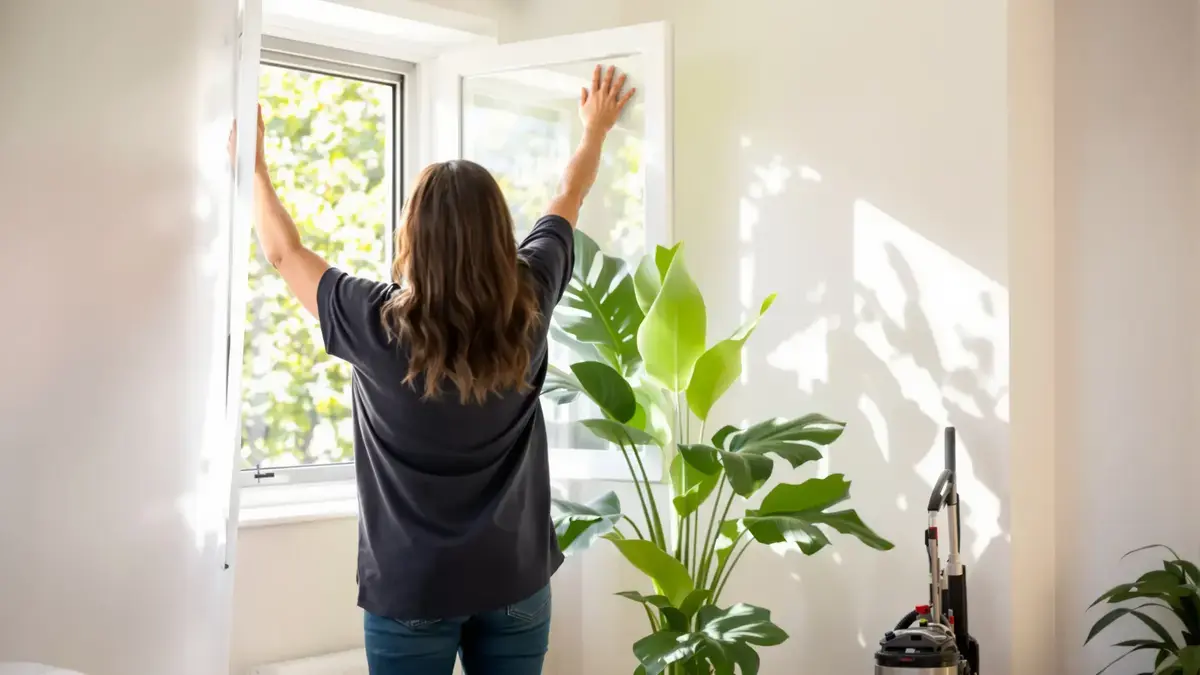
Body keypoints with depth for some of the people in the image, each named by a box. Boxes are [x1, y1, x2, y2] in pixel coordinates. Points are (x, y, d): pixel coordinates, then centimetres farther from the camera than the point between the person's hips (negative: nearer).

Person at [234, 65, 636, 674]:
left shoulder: (379, 325, -16)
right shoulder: (528, 306, -8)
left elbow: (285, 252, 1)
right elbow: (567, 201, 10)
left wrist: (253, 163, 16)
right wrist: (596, 128, 27)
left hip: (412, 588, -2)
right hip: (516, 578, 3)